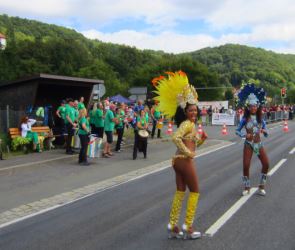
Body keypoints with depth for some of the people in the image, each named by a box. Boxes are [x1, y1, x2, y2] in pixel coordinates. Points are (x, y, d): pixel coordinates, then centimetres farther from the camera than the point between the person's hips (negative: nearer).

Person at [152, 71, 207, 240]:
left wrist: (201, 139, 5)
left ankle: (173, 227, 20)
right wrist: (188, 153, -24)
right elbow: (176, 138, -32)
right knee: (195, 192, 5)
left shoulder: (189, 124, 16)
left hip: (179, 160, 9)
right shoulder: (187, 124, -14)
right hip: (185, 161, -9)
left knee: (180, 192, 14)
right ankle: (188, 228, 12)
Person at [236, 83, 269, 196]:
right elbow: (237, 131, 0)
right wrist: (244, 135, -18)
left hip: (259, 144, 3)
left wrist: (264, 131, -17)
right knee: (246, 166, -6)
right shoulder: (245, 119, -6)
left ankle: (261, 186, 16)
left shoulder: (261, 119, 1)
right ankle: (247, 188, 14)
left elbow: (266, 134, 7)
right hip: (248, 144, -3)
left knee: (266, 164, -4)